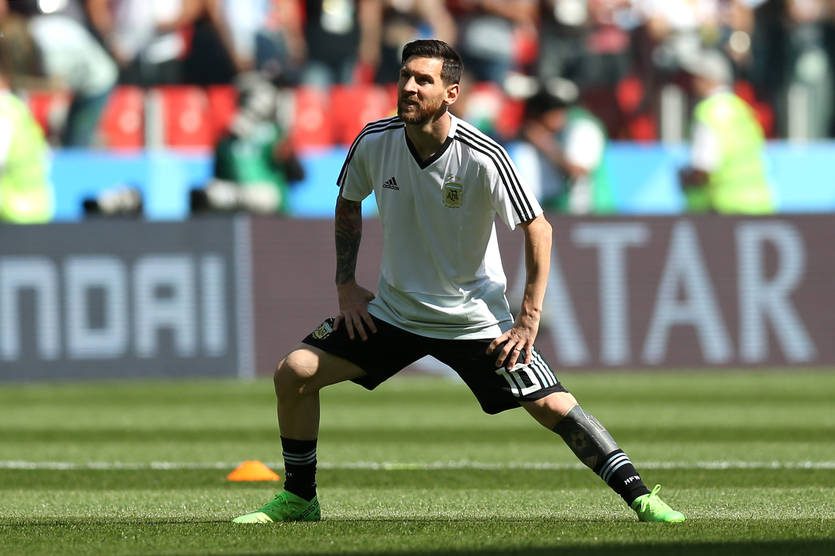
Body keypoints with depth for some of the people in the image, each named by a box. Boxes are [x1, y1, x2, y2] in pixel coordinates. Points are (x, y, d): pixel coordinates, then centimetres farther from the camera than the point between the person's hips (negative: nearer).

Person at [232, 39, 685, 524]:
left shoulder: (482, 157, -22)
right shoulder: (375, 142, -10)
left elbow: (538, 229, -12)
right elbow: (348, 204, 11)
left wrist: (529, 320, -15)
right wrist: (346, 285, 6)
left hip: (476, 318, -4)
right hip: (393, 312, 4)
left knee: (551, 405, -15)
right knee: (293, 373, -7)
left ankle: (640, 498, -5)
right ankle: (299, 500, 10)